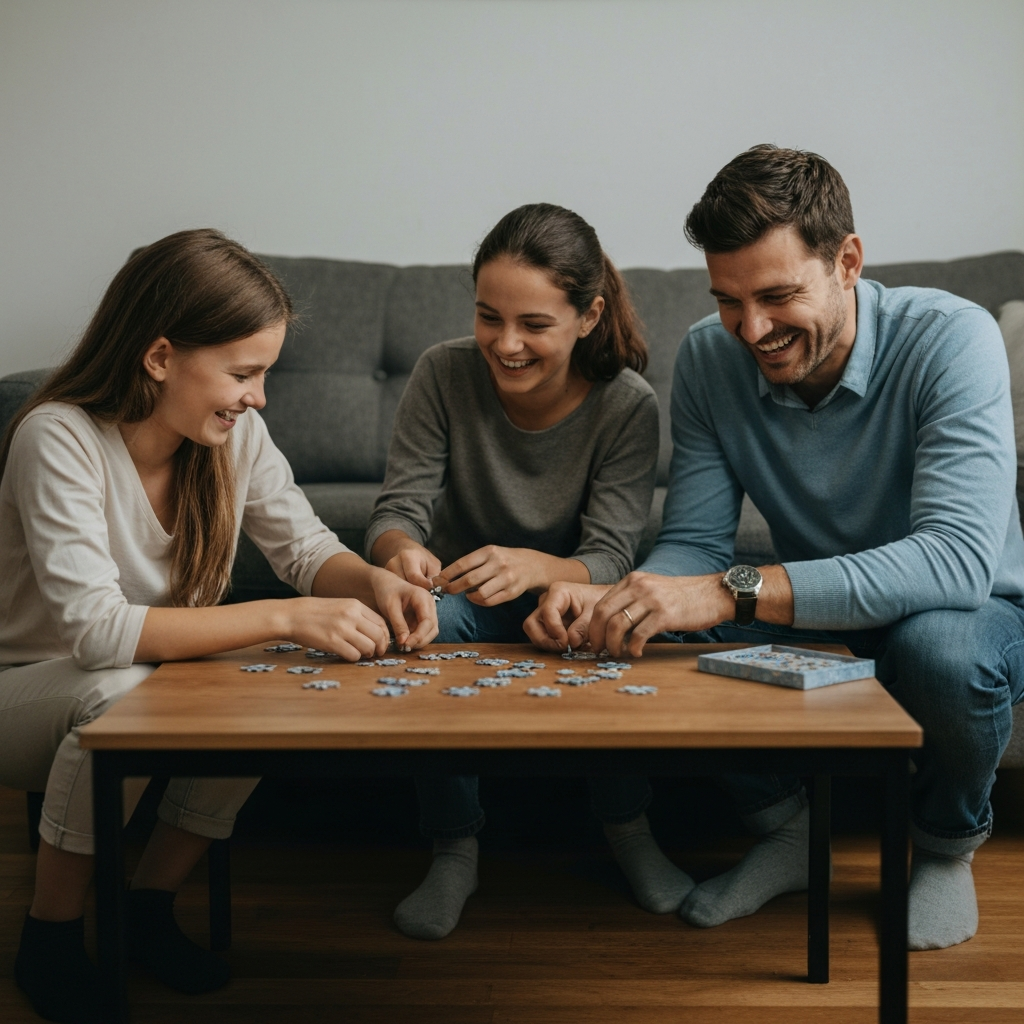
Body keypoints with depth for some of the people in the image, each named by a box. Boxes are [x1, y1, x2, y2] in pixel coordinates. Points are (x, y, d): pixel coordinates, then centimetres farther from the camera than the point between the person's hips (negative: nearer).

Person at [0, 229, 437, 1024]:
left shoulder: (235, 432, -9)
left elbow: (305, 546, -2)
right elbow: (97, 630, -36)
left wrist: (371, 581, -25)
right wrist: (286, 617, -40)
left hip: (161, 672, 6)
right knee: (119, 693, -36)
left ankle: (150, 906, 0)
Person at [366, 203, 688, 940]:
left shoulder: (626, 404, -19)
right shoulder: (445, 374, -16)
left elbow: (611, 561, -24)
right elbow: (399, 509, -15)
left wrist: (534, 567, -47)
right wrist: (400, 549, -41)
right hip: (462, 598, 1)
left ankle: (628, 830, -7)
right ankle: (455, 850, -14)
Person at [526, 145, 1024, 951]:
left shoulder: (949, 340, -27)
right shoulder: (710, 357, -11)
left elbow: (959, 558, -40)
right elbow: (694, 544, -10)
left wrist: (734, 591, -49)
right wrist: (611, 602, -35)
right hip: (818, 614, 4)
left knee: (940, 646, -38)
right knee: (658, 637, -22)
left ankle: (949, 847, -3)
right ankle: (787, 831, 6)